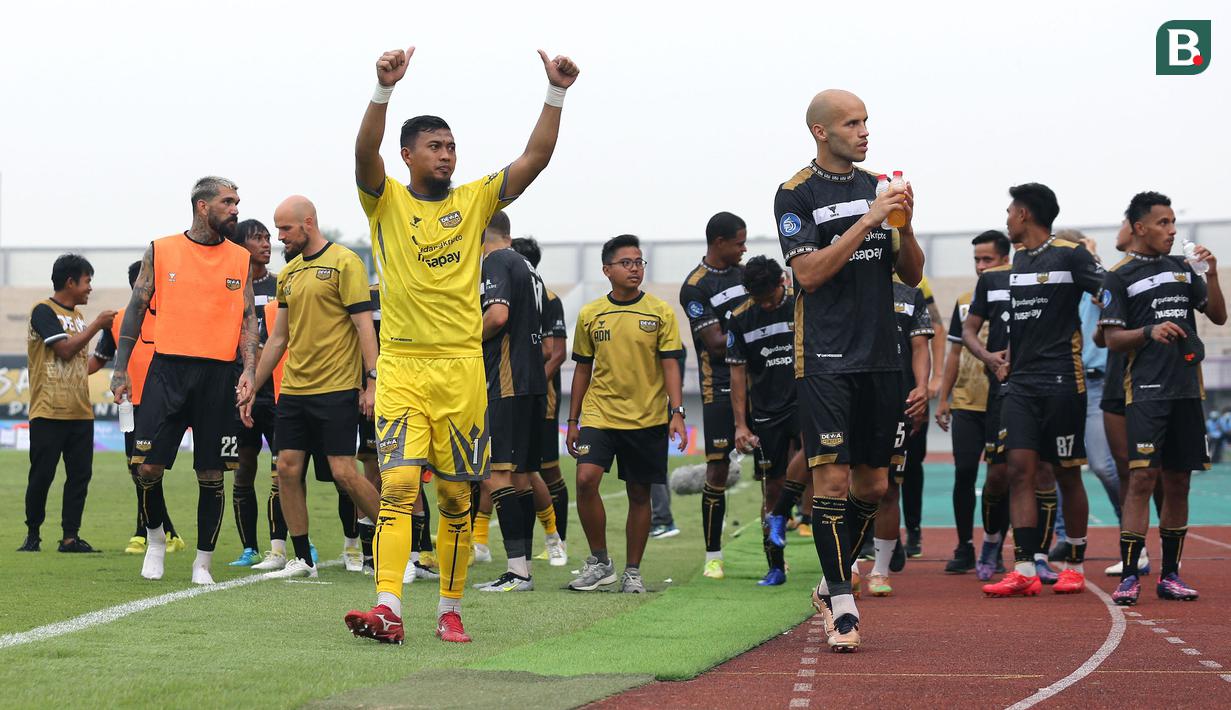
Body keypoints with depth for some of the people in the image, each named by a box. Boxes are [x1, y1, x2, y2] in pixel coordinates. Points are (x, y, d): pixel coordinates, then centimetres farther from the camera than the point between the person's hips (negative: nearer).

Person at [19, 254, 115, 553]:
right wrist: (97, 325, -10)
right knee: (42, 475, -3)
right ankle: (32, 534, 9)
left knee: (80, 473, 1)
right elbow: (64, 349, -16)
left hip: (80, 413, 7)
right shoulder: (43, 310, -7)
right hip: (48, 413, -7)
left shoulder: (77, 316, 18)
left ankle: (70, 537, 3)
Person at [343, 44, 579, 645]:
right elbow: (365, 153, -16)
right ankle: (388, 609, -19)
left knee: (456, 495, 5)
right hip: (401, 367, -2)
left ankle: (450, 611, 14)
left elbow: (536, 157, 3)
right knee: (398, 486, -12)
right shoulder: (386, 201, 3)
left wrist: (556, 93, -8)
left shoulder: (474, 201, 10)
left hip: (462, 367, 2)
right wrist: (385, 88, -30)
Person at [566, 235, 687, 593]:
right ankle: (599, 561, -2)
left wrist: (676, 412, -12)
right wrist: (573, 421, 11)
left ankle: (632, 571, 17)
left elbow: (670, 365, -1)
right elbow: (582, 369, 12)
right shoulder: (590, 315, 5)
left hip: (648, 417, -1)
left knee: (639, 494, 5)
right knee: (586, 479, -17)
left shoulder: (660, 312, 0)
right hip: (599, 412, 1)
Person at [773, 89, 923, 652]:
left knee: (873, 484, 9)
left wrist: (905, 226, -5)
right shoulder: (797, 194, -3)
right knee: (832, 479, -11)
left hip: (880, 357, 6)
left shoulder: (877, 187, 13)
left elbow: (911, 275, 14)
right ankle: (841, 604, -4)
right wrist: (868, 220, -17)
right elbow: (809, 273, -14)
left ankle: (832, 584, 26)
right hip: (825, 358, -6)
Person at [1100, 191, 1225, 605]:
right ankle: (1129, 576, -11)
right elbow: (1112, 338, -3)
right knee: (1143, 478, -13)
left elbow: (1218, 317, 13)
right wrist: (1150, 331, -19)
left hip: (1187, 388, 5)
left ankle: (1169, 574, 14)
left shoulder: (1182, 269, 15)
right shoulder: (1120, 277, 0)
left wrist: (1212, 275, -1)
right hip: (1146, 389, -5)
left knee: (1178, 481, 7)